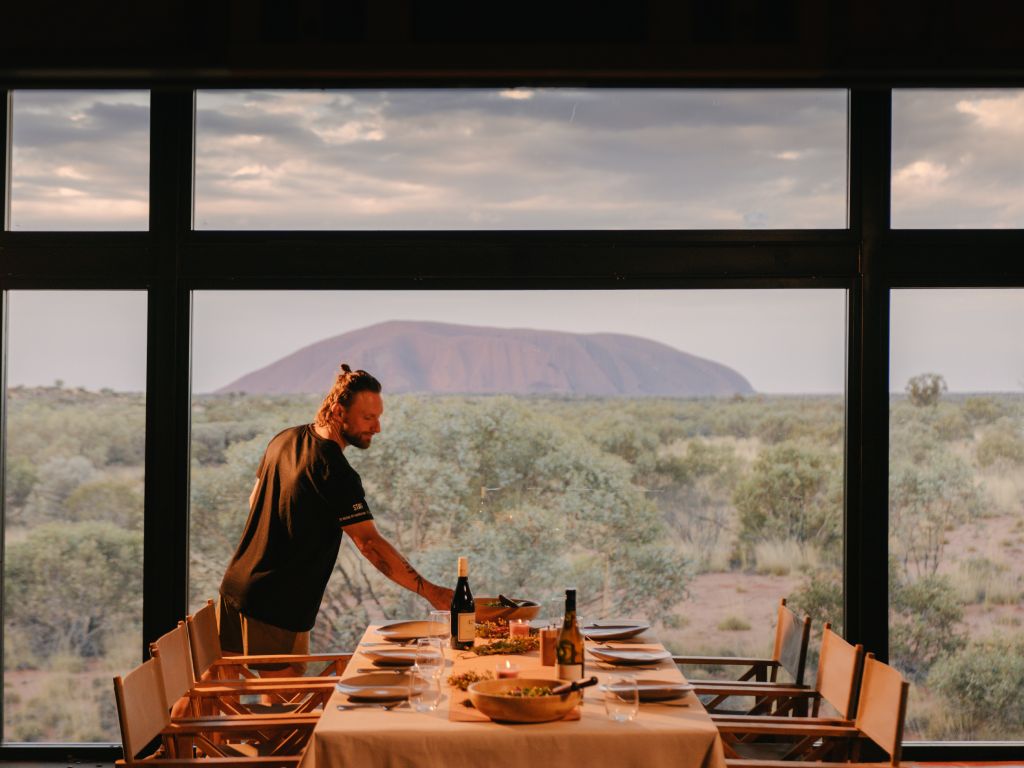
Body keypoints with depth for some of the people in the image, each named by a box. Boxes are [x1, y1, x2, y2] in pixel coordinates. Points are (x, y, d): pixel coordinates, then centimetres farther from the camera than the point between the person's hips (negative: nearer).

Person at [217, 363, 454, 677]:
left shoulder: (285, 439, 6)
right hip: (278, 609, -8)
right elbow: (370, 543, -23)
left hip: (235, 587, 8)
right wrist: (429, 591, -23)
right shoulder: (335, 472, -20)